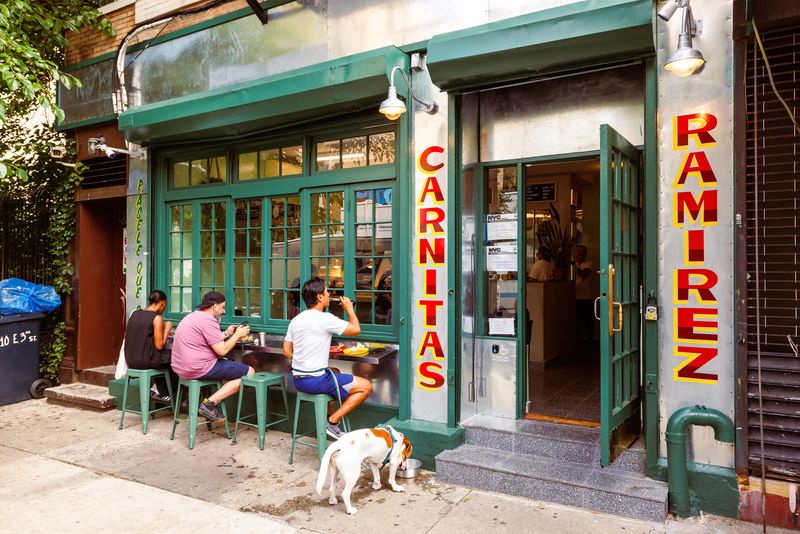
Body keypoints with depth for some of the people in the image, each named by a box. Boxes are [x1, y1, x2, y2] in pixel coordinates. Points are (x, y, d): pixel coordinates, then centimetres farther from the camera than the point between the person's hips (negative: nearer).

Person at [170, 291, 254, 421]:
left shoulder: (192, 316, 16)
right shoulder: (208, 320, -15)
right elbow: (222, 350, -18)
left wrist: (226, 333, 19)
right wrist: (238, 335, -5)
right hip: (199, 369, -10)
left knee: (229, 364, 31)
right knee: (249, 372, -7)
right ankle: (209, 403, -10)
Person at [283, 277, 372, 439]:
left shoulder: (296, 320, 8)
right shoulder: (325, 318, -15)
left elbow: (286, 350, 13)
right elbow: (356, 329, -8)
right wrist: (349, 308, 7)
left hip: (298, 380, 8)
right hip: (316, 380, -8)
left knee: (334, 373, 36)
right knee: (365, 386, -2)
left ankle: (330, 415, 31)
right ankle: (333, 422, -2)